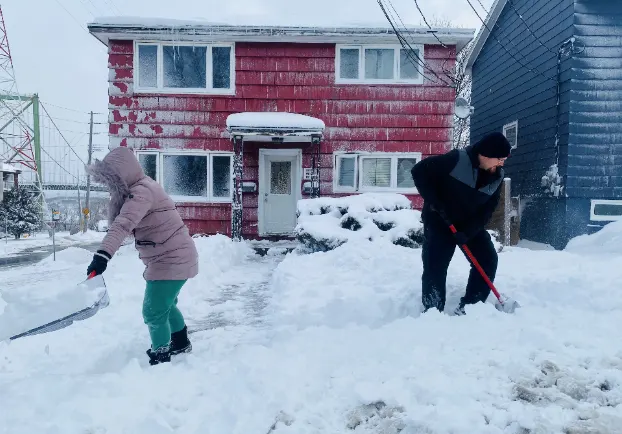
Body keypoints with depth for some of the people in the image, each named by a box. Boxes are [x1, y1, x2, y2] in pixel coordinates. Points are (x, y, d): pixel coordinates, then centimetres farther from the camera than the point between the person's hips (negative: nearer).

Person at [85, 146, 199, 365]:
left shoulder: (141, 192, -23)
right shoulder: (140, 188, 11)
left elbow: (123, 225, -38)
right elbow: (127, 224, 17)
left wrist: (102, 254, -48)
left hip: (172, 260, -11)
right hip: (172, 257, 11)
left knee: (153, 312, -4)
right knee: (166, 304, 27)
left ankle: (160, 358, 14)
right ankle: (181, 343, 48)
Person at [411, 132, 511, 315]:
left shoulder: (497, 177, -5)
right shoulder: (456, 159, -23)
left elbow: (488, 209, -6)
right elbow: (419, 171, -21)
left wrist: (468, 232, -19)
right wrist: (433, 202, -23)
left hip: (471, 225, 6)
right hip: (439, 221, -6)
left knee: (488, 259, -2)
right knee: (435, 265, -11)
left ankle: (468, 307, 6)